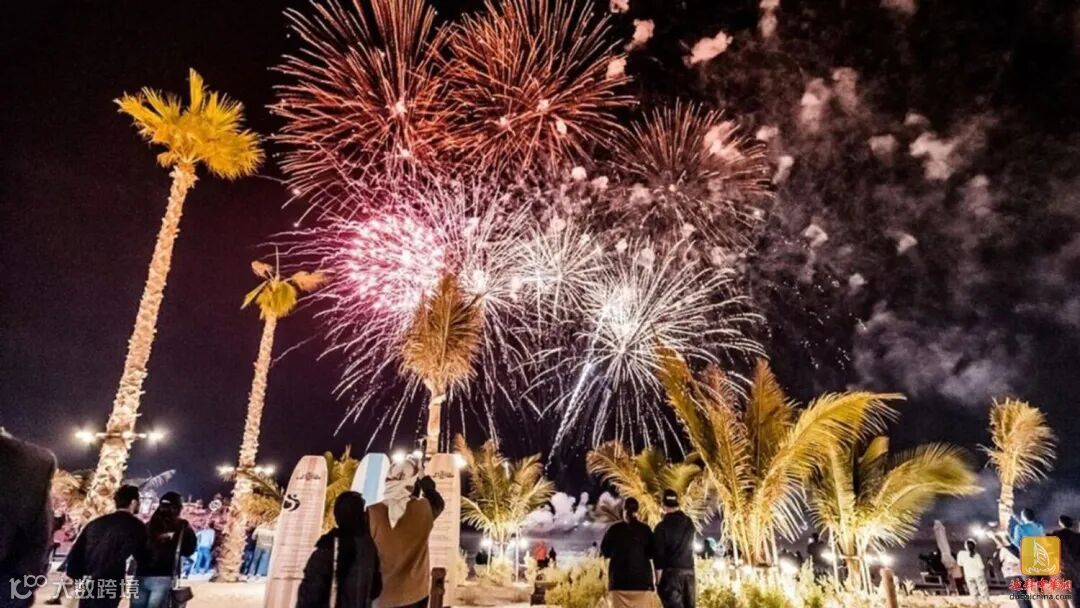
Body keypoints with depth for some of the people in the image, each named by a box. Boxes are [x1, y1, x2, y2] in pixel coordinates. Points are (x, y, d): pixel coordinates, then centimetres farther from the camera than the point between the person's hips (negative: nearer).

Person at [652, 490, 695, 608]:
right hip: (689, 571, 5)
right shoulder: (689, 523, 6)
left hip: (671, 571, -5)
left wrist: (658, 579, -4)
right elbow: (688, 547, 15)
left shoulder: (662, 526, -9)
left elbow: (659, 553, -9)